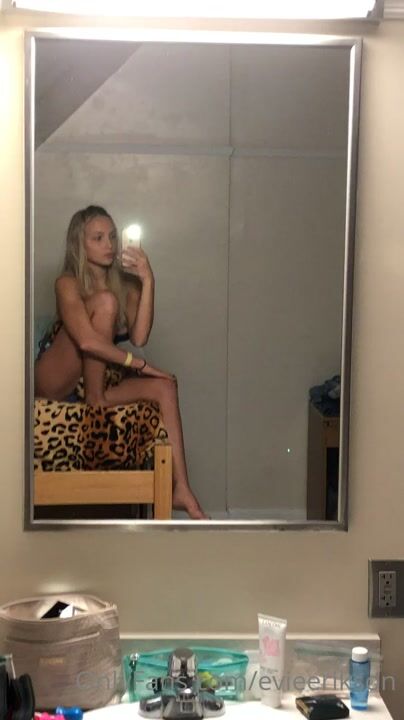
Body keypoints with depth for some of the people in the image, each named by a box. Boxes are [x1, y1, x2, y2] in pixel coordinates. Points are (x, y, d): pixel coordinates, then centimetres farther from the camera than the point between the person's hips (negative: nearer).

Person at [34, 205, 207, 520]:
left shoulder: (126, 284, 6)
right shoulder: (68, 283, -12)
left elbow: (139, 337, -12)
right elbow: (87, 340, -27)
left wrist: (148, 282, -17)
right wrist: (138, 364, -22)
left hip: (94, 380, 7)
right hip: (54, 382, -6)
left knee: (164, 386, -16)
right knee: (105, 302, -23)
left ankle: (182, 491, -20)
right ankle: (95, 399, -17)